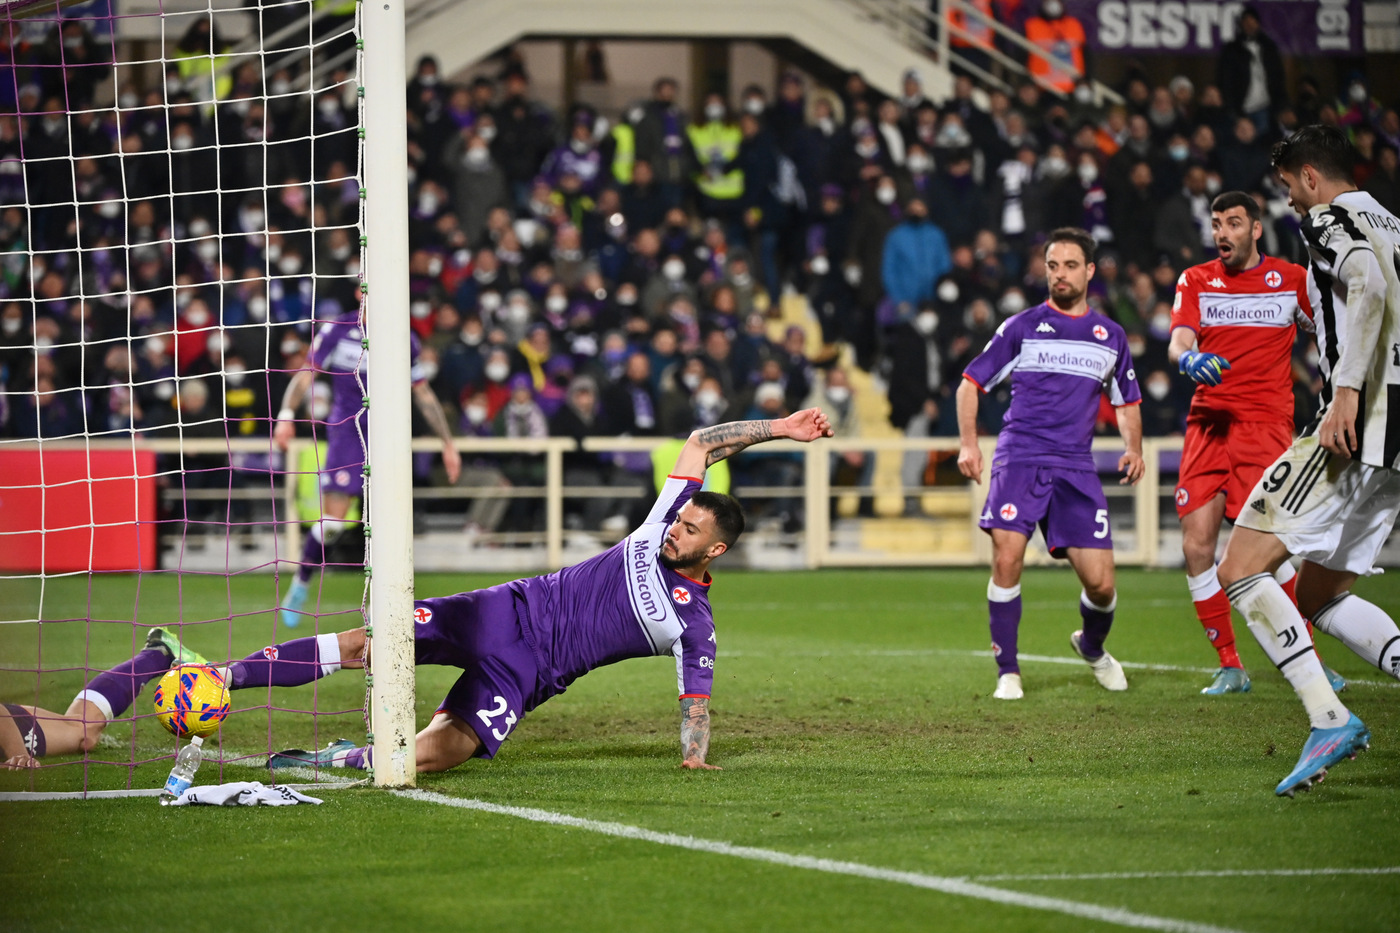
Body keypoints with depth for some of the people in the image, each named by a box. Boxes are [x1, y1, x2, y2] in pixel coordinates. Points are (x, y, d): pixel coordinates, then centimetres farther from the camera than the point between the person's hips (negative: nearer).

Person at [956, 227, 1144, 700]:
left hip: (1076, 467, 2)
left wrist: (1133, 448, 9)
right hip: (1018, 460, -2)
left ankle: (1092, 646, 29)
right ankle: (1008, 672, -5)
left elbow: (1127, 402, 27)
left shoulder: (1110, 336, 15)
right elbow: (971, 383, 10)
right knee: (1007, 559, -20)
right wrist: (969, 444, -2)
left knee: (1100, 582, -5)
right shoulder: (1021, 327, 7)